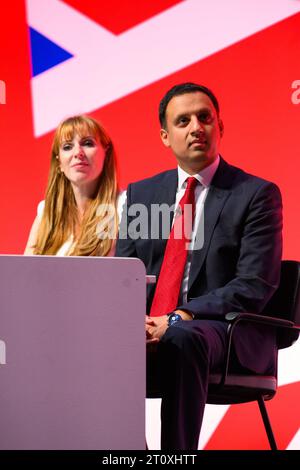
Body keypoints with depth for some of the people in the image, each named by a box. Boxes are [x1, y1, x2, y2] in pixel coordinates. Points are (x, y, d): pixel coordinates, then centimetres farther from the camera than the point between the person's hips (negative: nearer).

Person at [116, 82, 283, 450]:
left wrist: (181, 318, -17)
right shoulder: (140, 194, 18)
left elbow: (255, 286, -6)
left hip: (222, 330, -4)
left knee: (182, 341, -39)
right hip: (148, 327, 4)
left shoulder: (257, 194, 3)